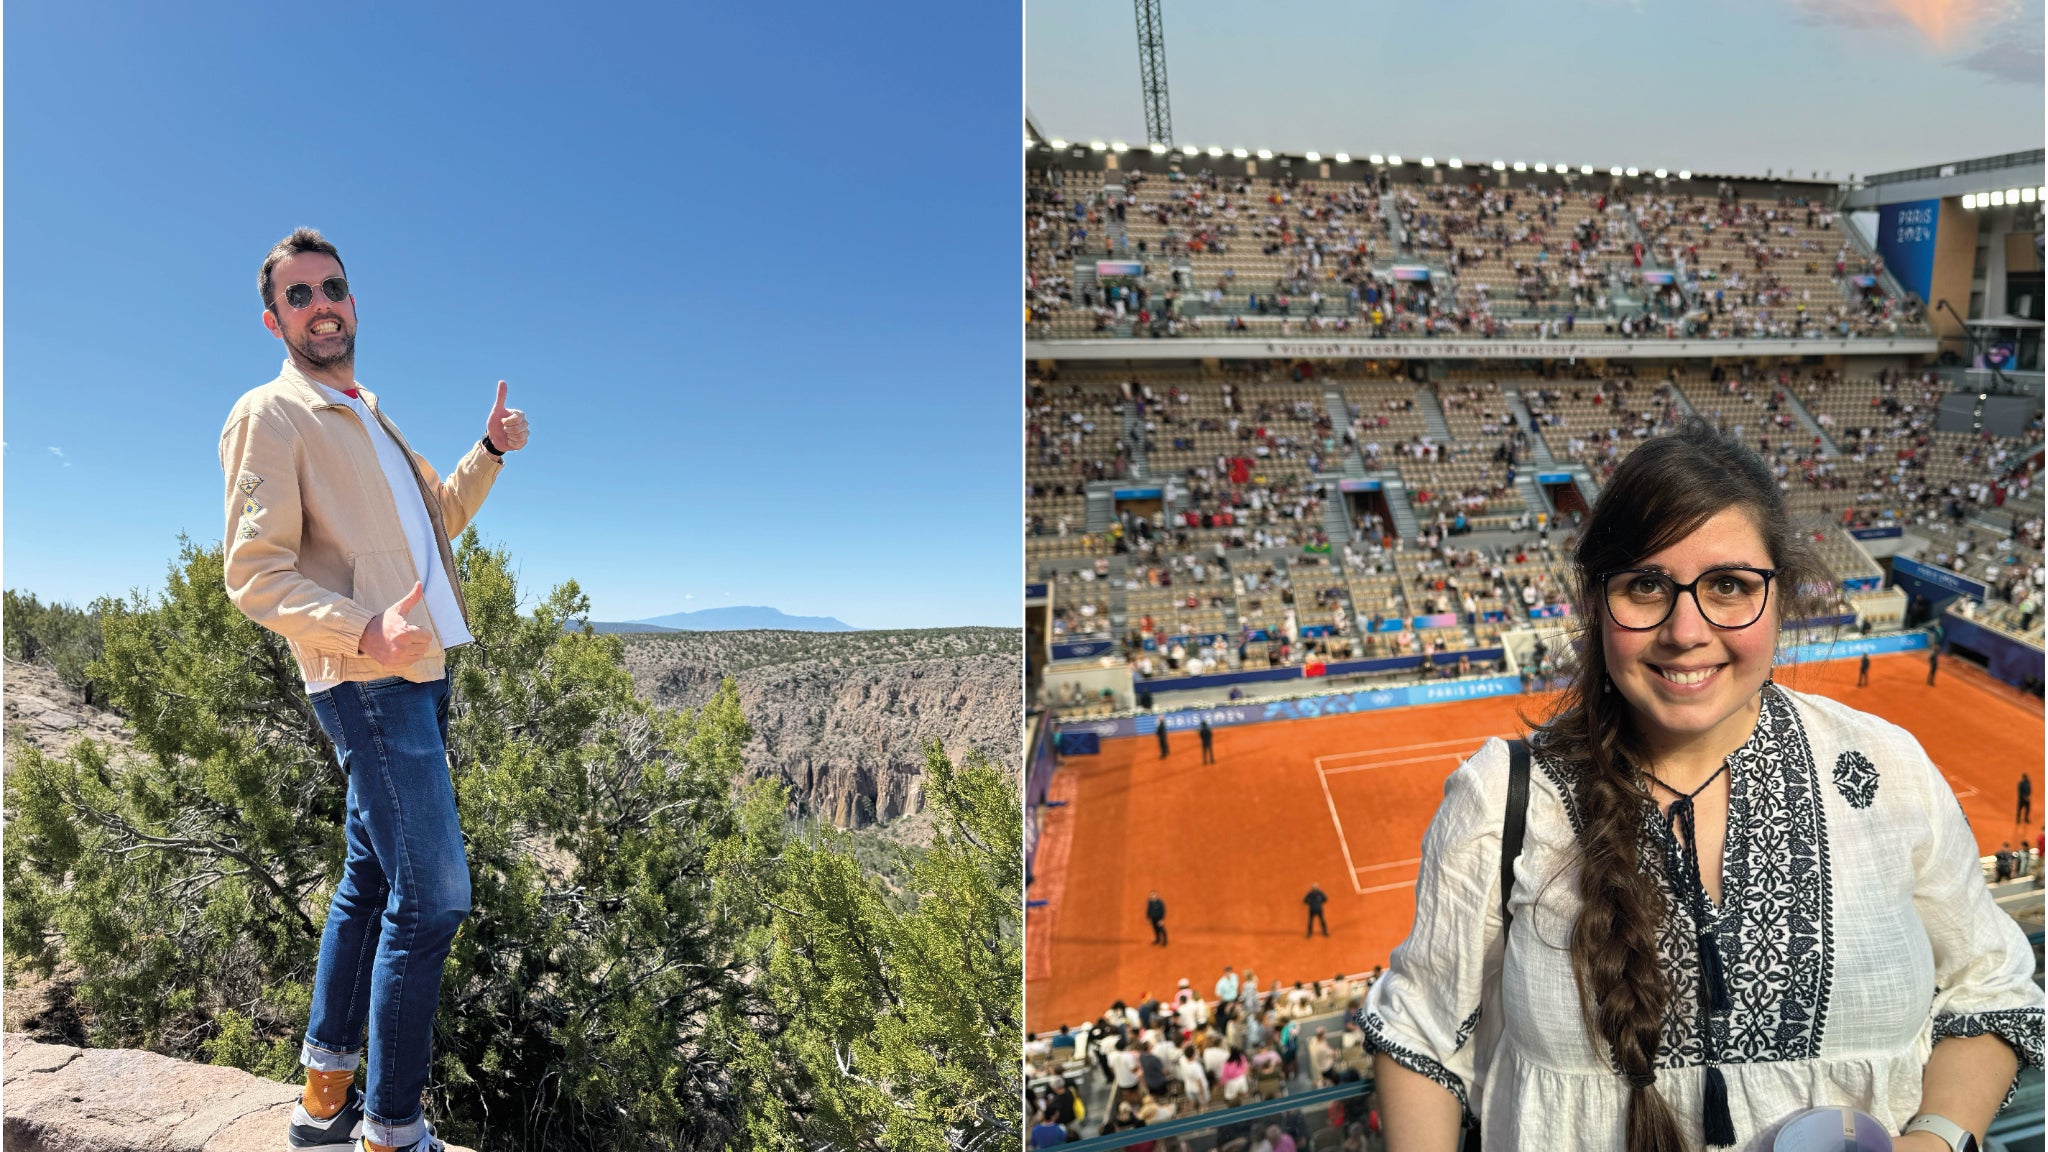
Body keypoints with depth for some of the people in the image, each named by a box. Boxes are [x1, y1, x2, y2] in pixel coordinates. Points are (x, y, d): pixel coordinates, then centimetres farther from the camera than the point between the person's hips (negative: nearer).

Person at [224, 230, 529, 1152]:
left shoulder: (366, 415, 21)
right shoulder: (269, 415, -6)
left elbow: (439, 518, 26)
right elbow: (254, 576, -14)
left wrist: (489, 451, 10)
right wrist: (365, 629, -29)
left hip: (413, 673, 9)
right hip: (367, 680, -9)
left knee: (371, 878, 15)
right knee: (432, 895, -10)